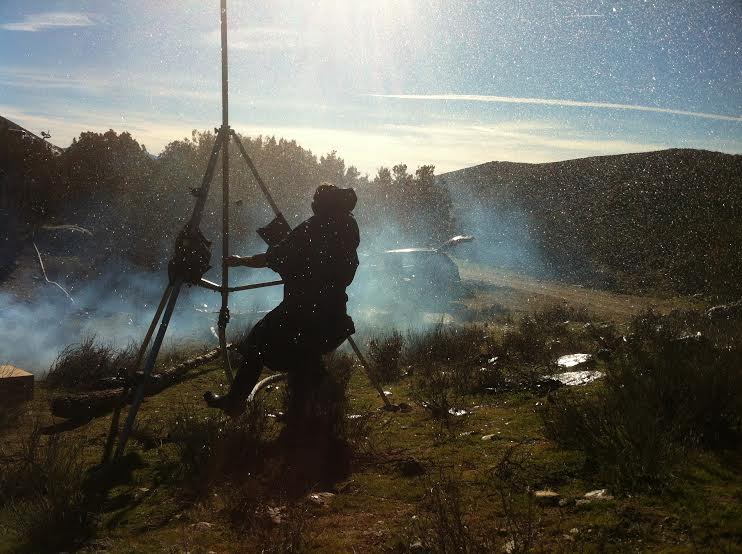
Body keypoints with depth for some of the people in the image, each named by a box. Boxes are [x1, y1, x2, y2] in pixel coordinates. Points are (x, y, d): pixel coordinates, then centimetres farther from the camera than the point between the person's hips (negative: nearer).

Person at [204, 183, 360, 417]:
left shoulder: (310, 229, -13)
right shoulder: (348, 227, 4)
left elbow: (273, 258, -9)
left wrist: (241, 261, 5)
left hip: (302, 308, -6)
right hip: (333, 316, 7)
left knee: (258, 343, 3)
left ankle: (235, 401, 3)